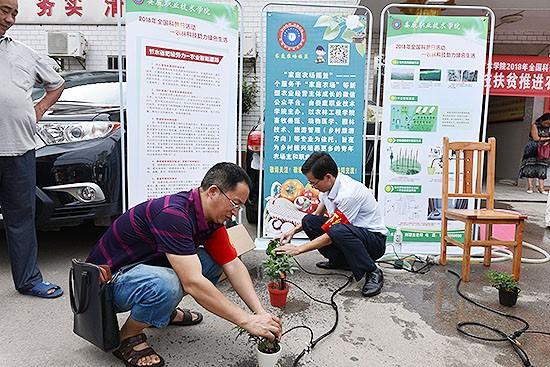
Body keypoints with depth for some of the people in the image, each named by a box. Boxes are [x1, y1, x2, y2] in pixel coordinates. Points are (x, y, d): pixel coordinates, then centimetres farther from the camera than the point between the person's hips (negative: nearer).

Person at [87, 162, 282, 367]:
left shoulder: (212, 217, -5)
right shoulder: (173, 214, -33)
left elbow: (233, 265, -5)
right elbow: (193, 283, -38)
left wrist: (260, 311, -16)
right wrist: (247, 321, -32)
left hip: (146, 266, 8)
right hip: (106, 279, -8)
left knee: (213, 262, -6)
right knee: (166, 284, -37)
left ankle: (164, 311, 15)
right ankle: (127, 338, -6)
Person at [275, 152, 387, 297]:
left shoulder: (348, 194, -30)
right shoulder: (328, 186, -4)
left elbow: (331, 237, -25)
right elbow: (317, 214, 15)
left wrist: (298, 249, -19)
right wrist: (294, 230, 3)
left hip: (374, 239, -8)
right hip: (350, 230, 8)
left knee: (339, 231, -39)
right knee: (309, 221, -6)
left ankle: (373, 272, -17)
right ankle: (340, 262, 7)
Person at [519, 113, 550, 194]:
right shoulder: (534, 125, -8)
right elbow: (536, 138, -13)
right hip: (532, 149, -4)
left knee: (542, 167, -2)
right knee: (530, 166, -7)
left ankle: (541, 187, -3)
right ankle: (530, 187, -4)